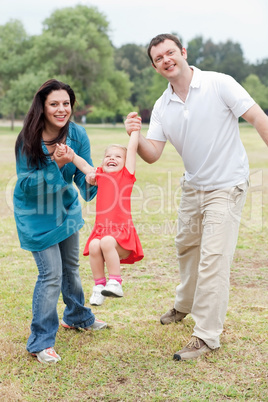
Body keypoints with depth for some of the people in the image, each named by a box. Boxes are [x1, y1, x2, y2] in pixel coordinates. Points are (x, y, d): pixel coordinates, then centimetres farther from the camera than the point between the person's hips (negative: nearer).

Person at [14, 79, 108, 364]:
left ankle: (77, 317, 45)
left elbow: (83, 177, -13)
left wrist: (91, 181, -37)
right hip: (36, 214, -5)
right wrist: (56, 164, -35)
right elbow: (25, 184, -23)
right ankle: (41, 342, 6)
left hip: (66, 208, 5)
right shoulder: (28, 140, -23)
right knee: (51, 274, -9)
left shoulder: (77, 135, -13)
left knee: (71, 267, 20)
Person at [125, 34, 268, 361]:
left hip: (226, 186, -6)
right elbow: (152, 154, -2)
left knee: (213, 259, -10)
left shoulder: (219, 84, -13)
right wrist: (134, 135, -22)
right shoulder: (162, 107, 2)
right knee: (186, 247, 21)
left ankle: (207, 336, 2)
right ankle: (185, 305, 47)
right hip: (192, 186, 6)